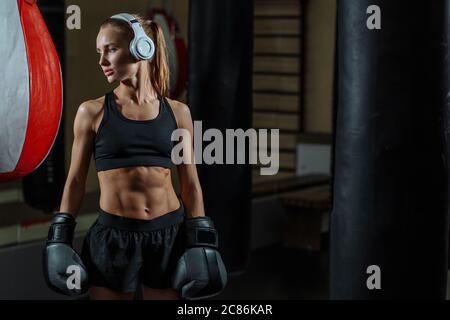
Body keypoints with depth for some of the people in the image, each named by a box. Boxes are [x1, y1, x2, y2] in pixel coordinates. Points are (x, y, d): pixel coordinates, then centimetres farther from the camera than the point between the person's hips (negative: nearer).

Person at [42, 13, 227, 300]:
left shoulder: (177, 112, 2)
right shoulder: (92, 112, -2)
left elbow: (190, 183, 7)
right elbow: (76, 180, 4)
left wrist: (201, 241, 3)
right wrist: (61, 238, 1)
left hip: (170, 234, 1)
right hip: (112, 236, -1)